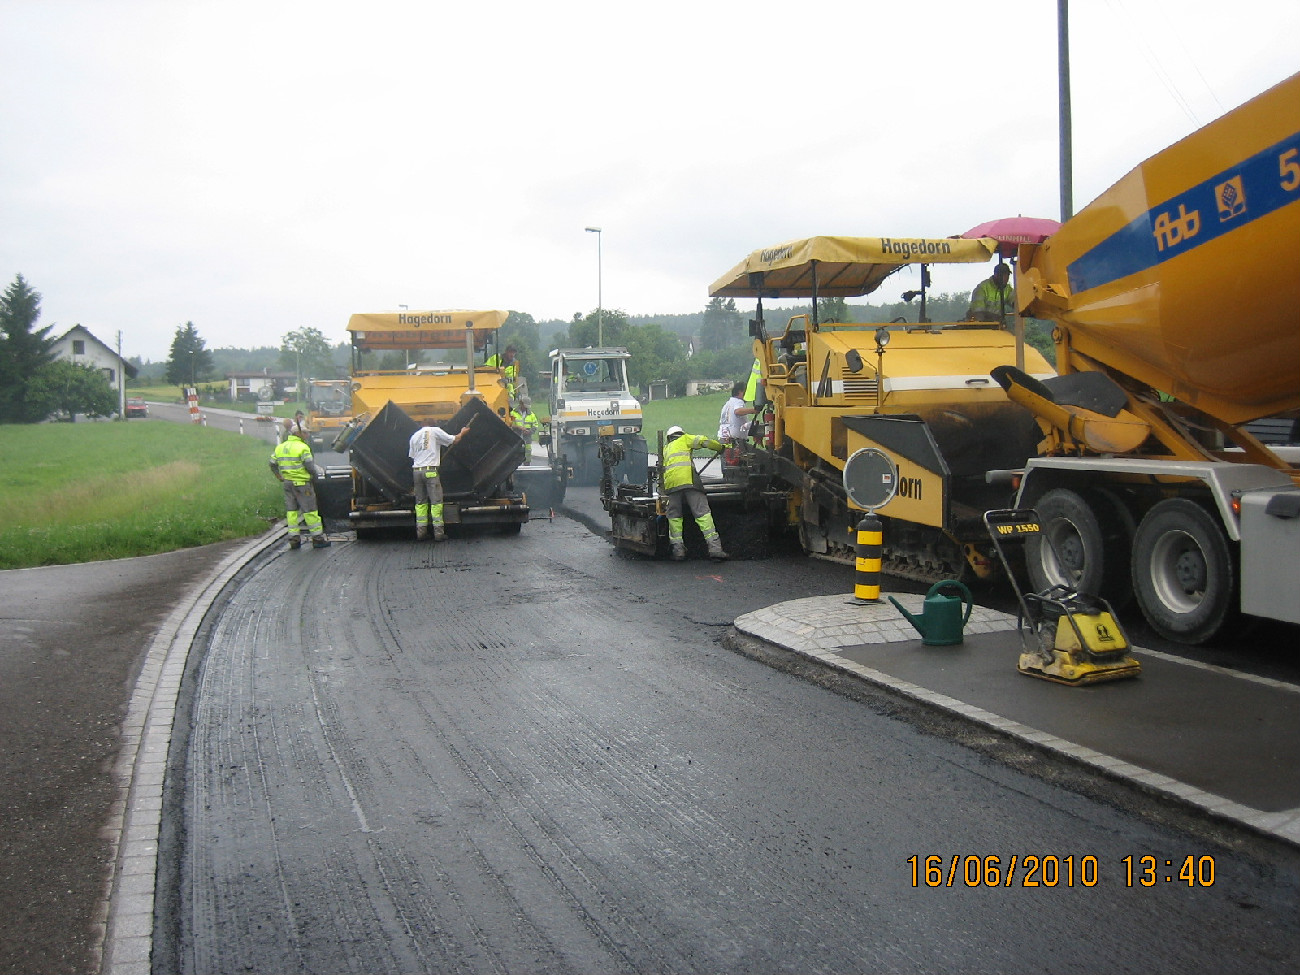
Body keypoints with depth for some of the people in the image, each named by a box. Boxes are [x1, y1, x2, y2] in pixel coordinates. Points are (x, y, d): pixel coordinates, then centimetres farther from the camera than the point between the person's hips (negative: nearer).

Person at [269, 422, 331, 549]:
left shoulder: (279, 448, 11)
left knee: (291, 510, 11)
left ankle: (294, 539, 11)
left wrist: (280, 477, 26)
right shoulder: (302, 448, -12)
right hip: (302, 483, -6)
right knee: (310, 510, -1)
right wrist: (317, 474, 5)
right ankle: (317, 538, 2)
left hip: (287, 483, 7)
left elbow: (273, 465, 14)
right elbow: (310, 466, -14)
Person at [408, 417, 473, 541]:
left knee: (420, 502, 11)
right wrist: (462, 433, 22)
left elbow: (412, 456, 18)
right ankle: (438, 533, -5)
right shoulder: (435, 431, 2)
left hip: (416, 470, 5)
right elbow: (454, 440, 4)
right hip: (430, 470, -5)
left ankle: (421, 532, 9)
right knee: (436, 502, -2)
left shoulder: (414, 436, 18)